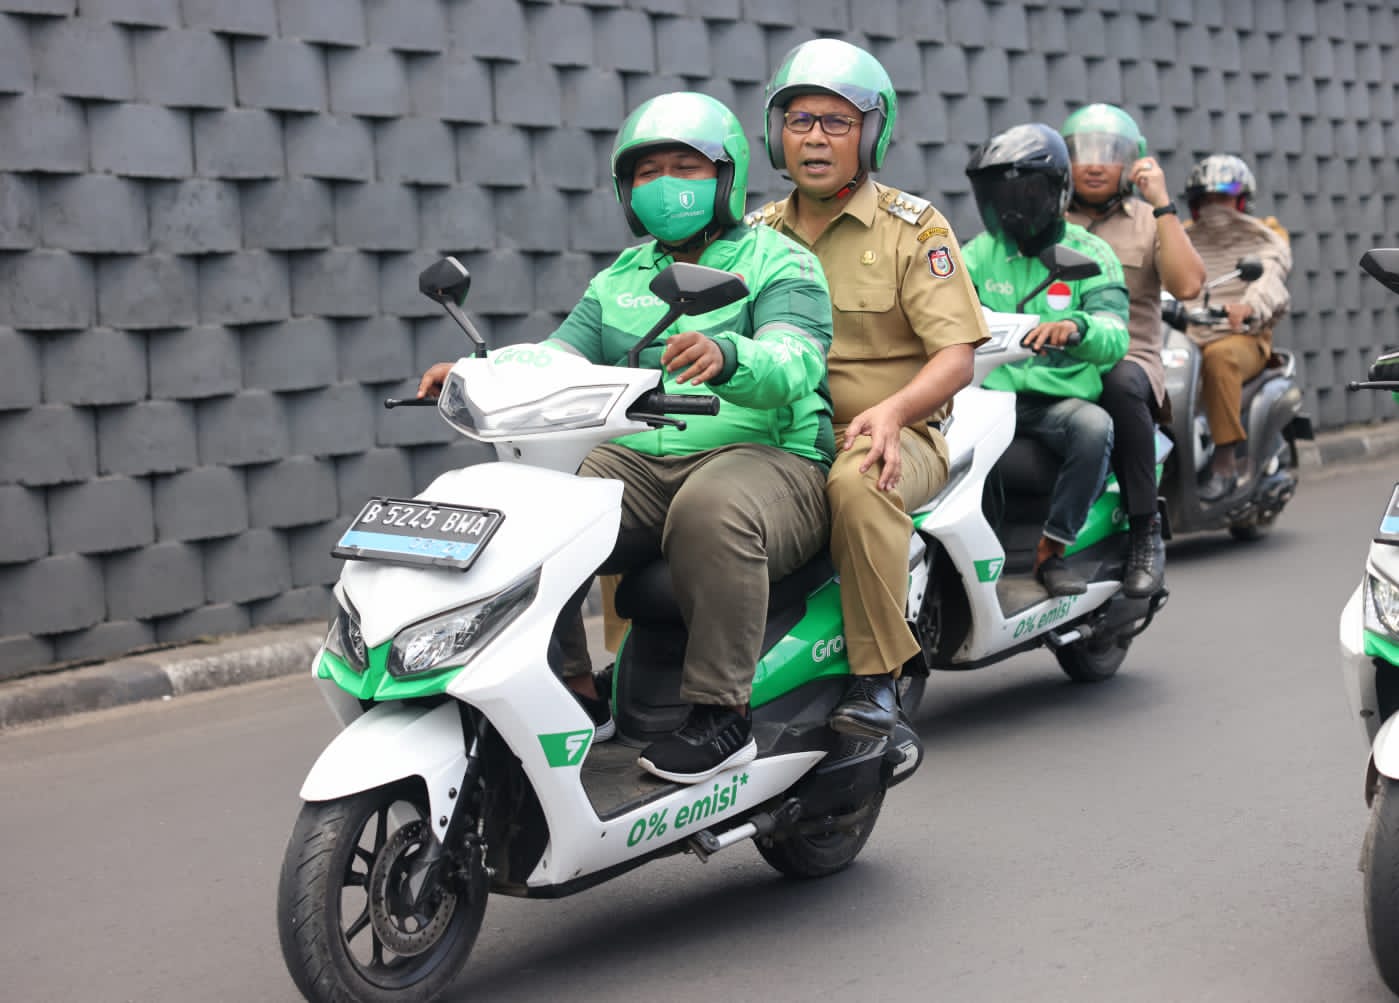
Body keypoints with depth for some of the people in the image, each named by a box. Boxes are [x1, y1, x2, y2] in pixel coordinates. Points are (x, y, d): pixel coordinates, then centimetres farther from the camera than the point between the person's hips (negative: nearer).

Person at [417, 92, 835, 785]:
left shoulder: (778, 261, 3)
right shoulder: (620, 278, 23)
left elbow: (794, 364, -16)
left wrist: (726, 357, -40)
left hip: (765, 457, -5)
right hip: (636, 462, 5)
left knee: (711, 508, -38)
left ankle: (723, 712, -26)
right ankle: (574, 693, -7)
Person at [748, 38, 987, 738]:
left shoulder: (913, 227, 3)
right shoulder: (758, 233, 16)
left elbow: (957, 358, -5)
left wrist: (892, 410, -24)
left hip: (891, 437, -3)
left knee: (856, 483, -38)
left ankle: (877, 675, -25)